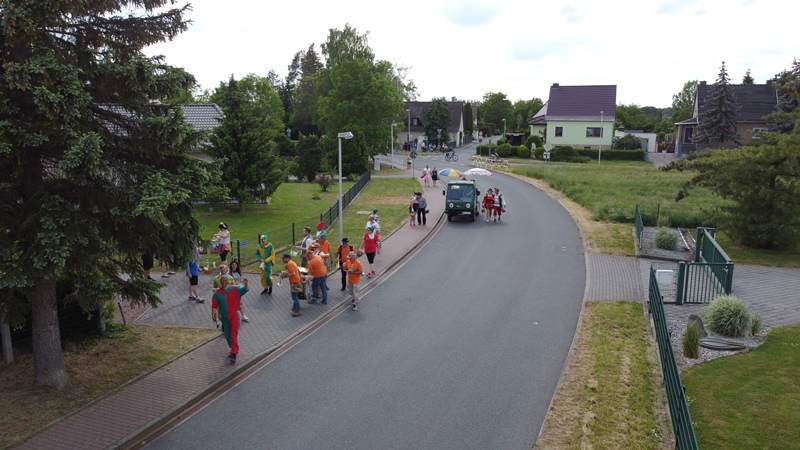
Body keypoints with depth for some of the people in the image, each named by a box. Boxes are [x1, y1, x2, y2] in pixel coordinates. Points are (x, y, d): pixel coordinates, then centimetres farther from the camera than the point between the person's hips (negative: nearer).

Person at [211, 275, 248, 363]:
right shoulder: (217, 293, -2)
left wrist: (246, 284, -43)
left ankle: (234, 354, -10)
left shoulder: (235, 289, -10)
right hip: (224, 317, 4)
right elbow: (214, 305, 3)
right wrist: (213, 314, -1)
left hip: (234, 316, -4)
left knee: (234, 334, -10)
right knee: (227, 335, 16)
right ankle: (233, 349, 36)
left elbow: (244, 290, -23)